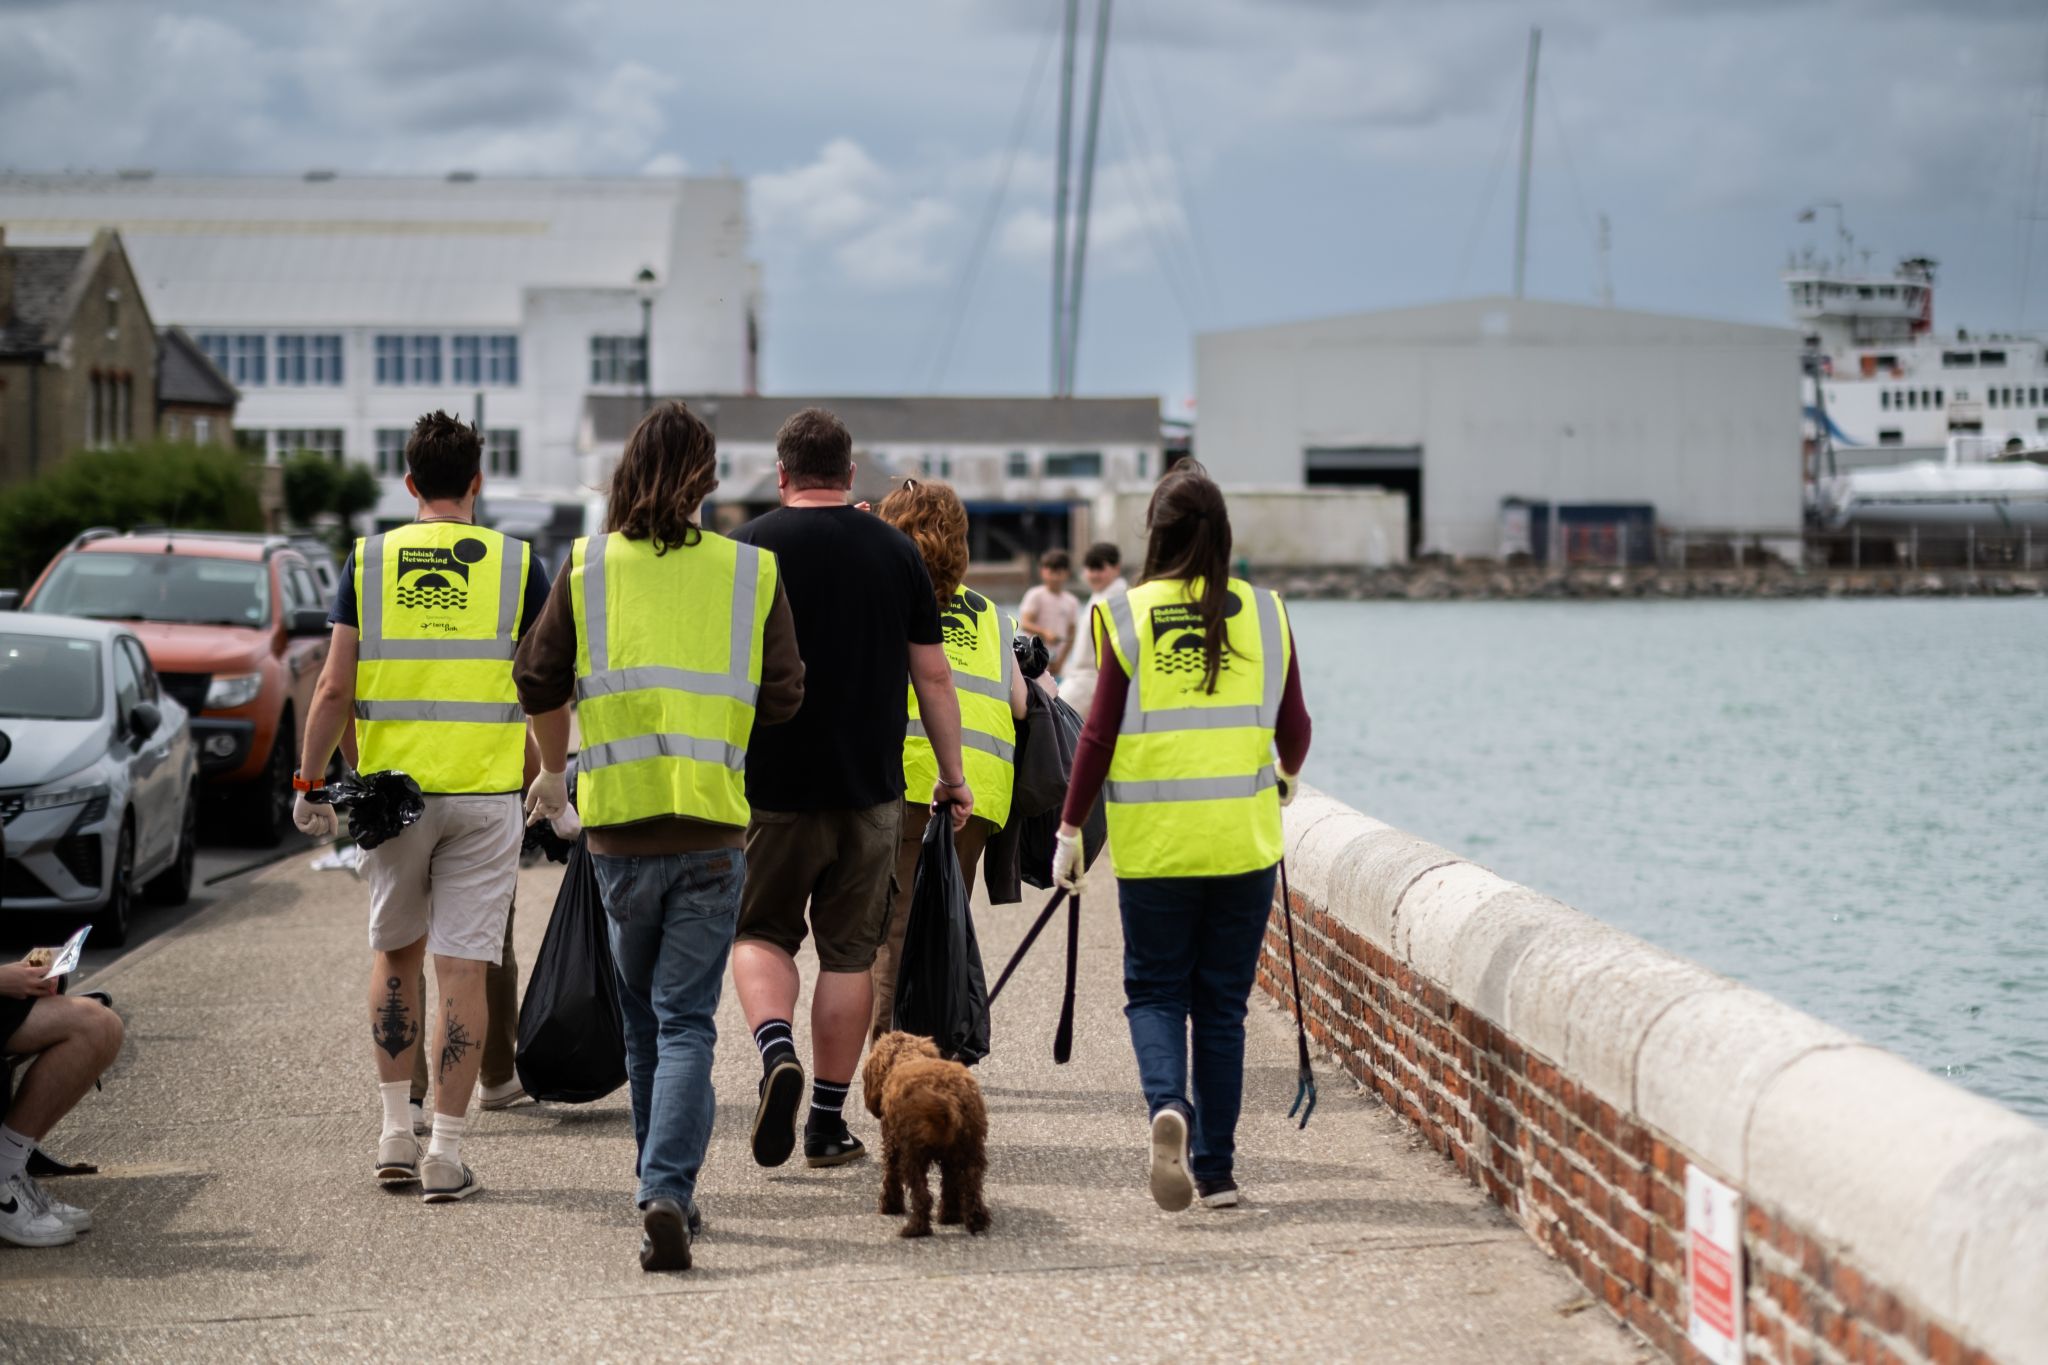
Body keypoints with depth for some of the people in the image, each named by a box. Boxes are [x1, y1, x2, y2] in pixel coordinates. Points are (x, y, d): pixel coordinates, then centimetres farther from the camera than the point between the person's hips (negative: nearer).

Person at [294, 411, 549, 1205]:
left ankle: (395, 1132, 18)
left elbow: (335, 691, -2)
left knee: (395, 955, 18)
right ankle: (446, 1154, -2)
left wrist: (308, 784, 6)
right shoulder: (516, 564, 0)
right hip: (485, 791, -1)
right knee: (462, 969, 0)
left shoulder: (368, 562, 1)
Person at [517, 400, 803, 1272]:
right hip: (713, 827, -1)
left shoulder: (589, 568, 0)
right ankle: (668, 1191, -19)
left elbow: (538, 680, 5)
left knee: (644, 1016, 17)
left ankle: (663, 1187, 25)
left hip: (618, 821, 1)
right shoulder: (753, 573, 0)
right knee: (687, 1018, -1)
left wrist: (553, 770, 23)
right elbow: (782, 699, 4)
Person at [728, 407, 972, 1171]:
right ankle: (828, 1123, 11)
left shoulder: (750, 548, -3)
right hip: (871, 790, 2)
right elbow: (933, 675, 6)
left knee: (760, 931, 13)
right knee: (849, 951, 9)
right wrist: (952, 775, 15)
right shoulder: (896, 552, 5)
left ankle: (776, 1052, -14)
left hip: (774, 785, -2)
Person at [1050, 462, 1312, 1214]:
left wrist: (1071, 828, 3)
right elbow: (1293, 727, 7)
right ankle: (1215, 1171, 11)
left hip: (1154, 842, -1)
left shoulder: (1128, 614, -4)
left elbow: (1100, 734, -5)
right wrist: (1288, 775, 29)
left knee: (1155, 990, 10)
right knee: (1222, 1003, 10)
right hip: (1244, 840, 1)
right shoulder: (1263, 613, 1)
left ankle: (1168, 1103, -19)